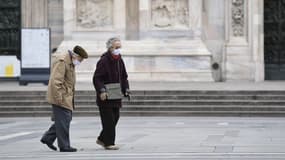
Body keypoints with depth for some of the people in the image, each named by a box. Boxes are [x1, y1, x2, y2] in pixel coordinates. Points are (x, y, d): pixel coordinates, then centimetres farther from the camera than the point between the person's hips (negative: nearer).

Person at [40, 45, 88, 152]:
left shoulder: (70, 63, 17)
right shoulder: (62, 61, -17)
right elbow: (55, 81, -23)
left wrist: (70, 95, 21)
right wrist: (58, 97, -25)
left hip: (66, 97, 10)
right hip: (61, 97, -10)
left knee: (66, 119, 13)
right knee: (63, 121, -6)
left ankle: (48, 138, 20)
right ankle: (64, 146, 0)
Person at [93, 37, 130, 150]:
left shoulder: (120, 61, 12)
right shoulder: (103, 61, -13)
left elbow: (124, 77, 21)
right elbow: (97, 78, -16)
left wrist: (126, 89, 7)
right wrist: (101, 90, -26)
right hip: (105, 98, -8)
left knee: (115, 118, 12)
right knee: (108, 120, -5)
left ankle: (102, 139, 25)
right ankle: (109, 143, 2)